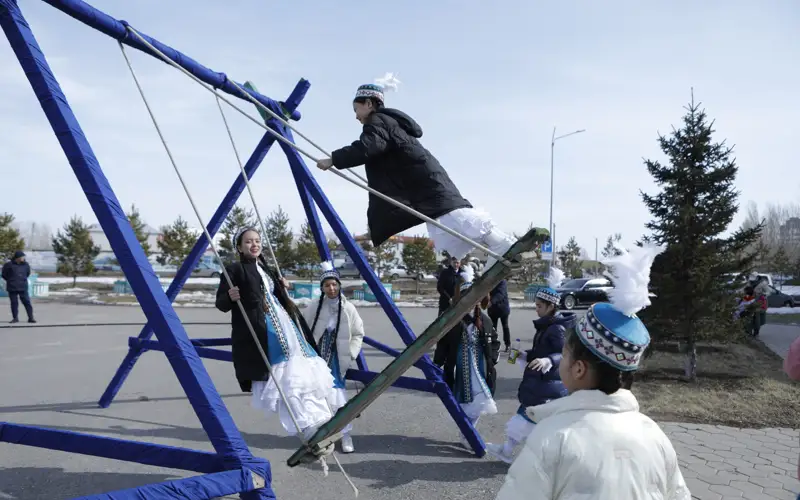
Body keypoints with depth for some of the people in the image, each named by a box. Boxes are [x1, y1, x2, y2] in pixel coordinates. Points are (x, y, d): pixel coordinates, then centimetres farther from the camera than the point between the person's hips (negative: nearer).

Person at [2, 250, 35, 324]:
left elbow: (28, 273, 20)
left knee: (27, 302, -2)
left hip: (23, 287, 1)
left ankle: (31, 318, 0)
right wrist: (11, 281, 9)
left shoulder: (25, 265, 3)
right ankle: (15, 318, 16)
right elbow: (4, 275, 5)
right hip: (12, 288, -1)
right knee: (14, 303, 5)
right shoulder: (8, 265, -5)